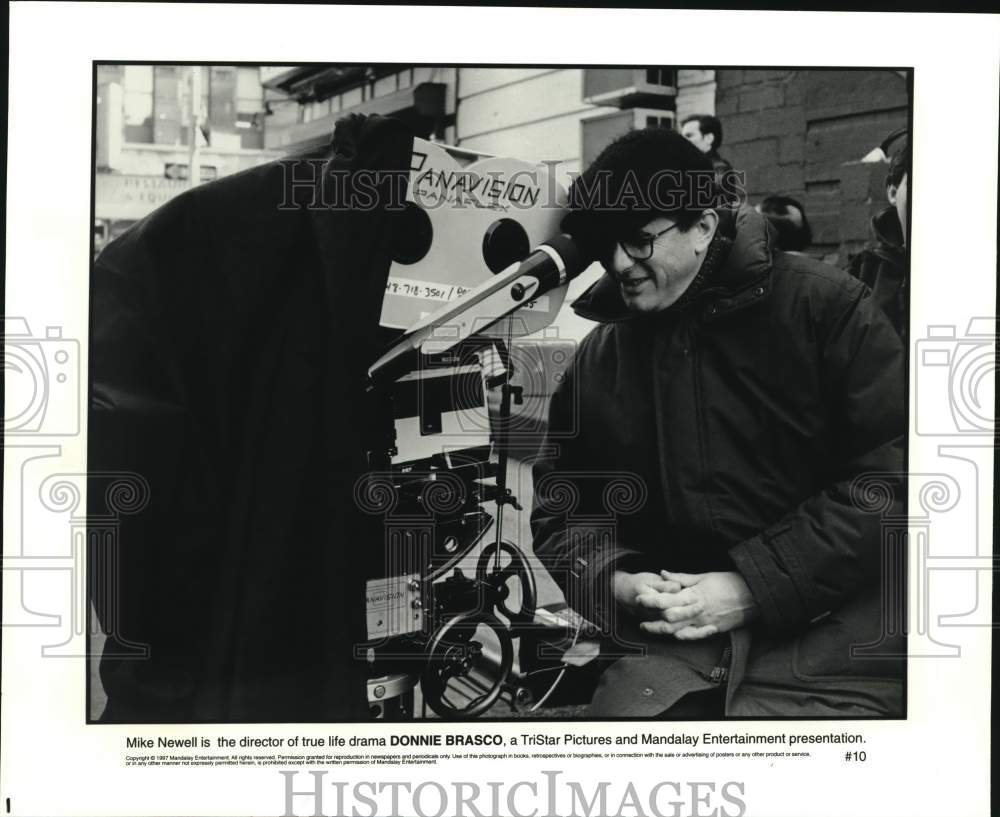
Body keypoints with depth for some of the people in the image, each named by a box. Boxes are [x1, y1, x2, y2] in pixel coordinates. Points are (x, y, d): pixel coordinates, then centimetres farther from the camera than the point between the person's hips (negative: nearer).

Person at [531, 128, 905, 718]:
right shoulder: (599, 358, 11)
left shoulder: (824, 308, -3)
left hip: (822, 632, -3)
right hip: (669, 638, 4)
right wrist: (613, 581, -5)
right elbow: (561, 508, 18)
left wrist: (753, 587, -15)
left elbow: (891, 475, -10)